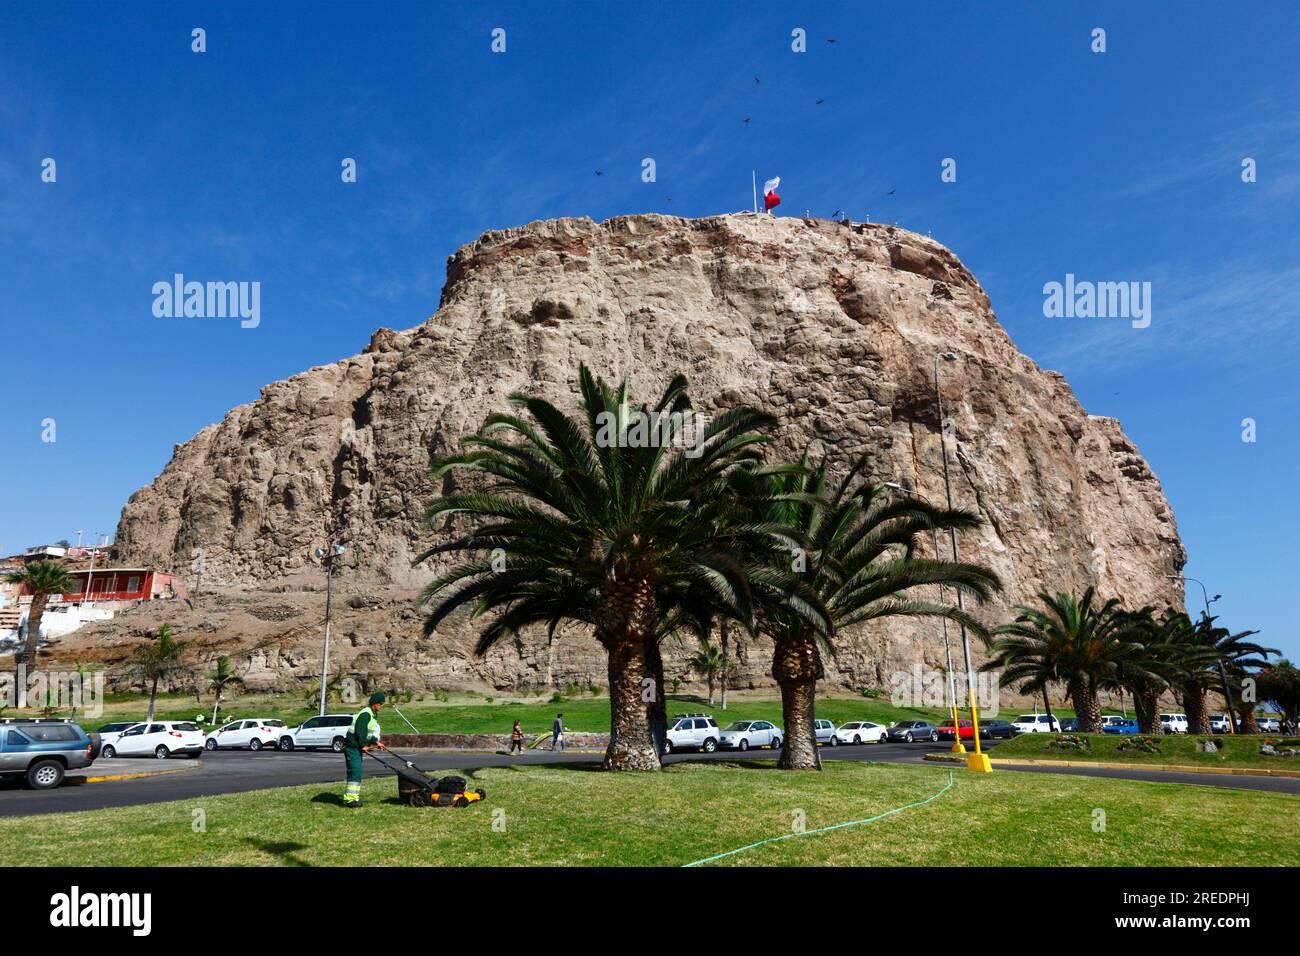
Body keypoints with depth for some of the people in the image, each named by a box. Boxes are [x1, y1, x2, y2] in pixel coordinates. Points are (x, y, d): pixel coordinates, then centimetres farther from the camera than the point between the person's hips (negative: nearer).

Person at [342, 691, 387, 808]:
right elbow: (359, 731, -24)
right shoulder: (366, 714, -18)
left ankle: (353, 796, 19)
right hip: (352, 746, -11)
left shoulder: (373, 715, 15)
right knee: (355, 772, -13)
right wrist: (363, 746, -19)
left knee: (357, 772, 13)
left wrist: (376, 742, 11)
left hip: (357, 747, 11)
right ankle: (349, 799, -13)